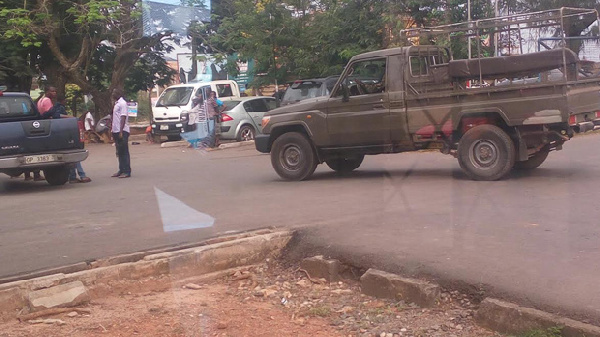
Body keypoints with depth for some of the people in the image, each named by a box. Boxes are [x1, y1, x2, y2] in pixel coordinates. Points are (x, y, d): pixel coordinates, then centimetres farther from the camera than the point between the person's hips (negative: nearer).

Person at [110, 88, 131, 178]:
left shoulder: (122, 103, -10)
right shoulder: (117, 103, 19)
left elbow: (123, 117, -18)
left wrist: (121, 131, -23)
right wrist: (113, 131, 20)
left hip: (122, 131, -10)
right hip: (116, 131, 10)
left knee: (124, 152, -8)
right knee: (119, 153, 12)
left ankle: (127, 171, -6)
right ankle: (121, 170, 17)